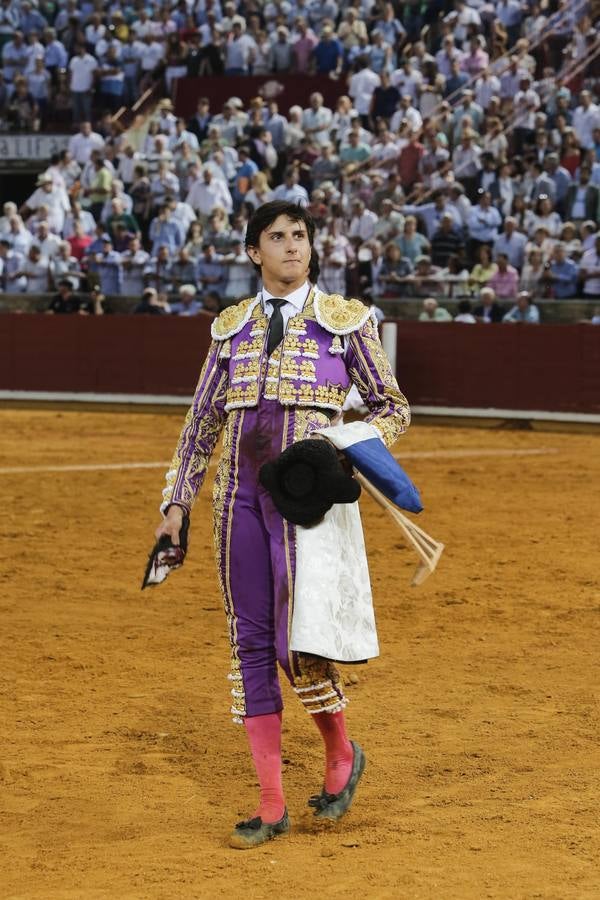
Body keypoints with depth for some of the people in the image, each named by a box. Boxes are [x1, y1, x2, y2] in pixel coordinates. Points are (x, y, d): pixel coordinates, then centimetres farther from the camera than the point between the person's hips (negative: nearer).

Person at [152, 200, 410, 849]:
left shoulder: (344, 320, 4)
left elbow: (392, 406, 7)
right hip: (240, 491, 4)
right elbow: (203, 421, 15)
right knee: (251, 644, 2)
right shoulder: (232, 326, 12)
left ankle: (341, 753, 19)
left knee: (296, 644, -10)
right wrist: (176, 503, 11)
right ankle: (271, 806, 8)